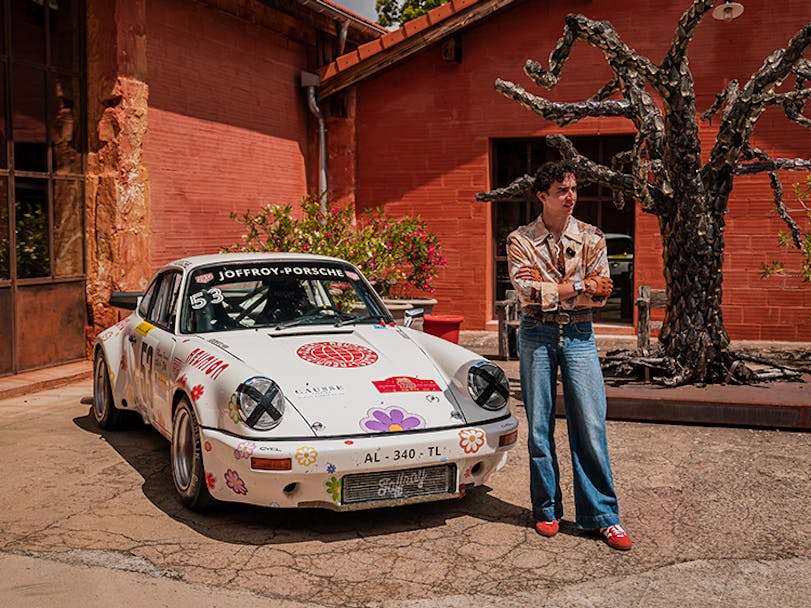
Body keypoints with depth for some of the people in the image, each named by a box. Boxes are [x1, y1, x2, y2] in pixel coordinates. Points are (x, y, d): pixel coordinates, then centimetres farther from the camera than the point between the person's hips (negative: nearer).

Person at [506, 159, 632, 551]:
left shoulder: (591, 238, 6)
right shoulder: (520, 240, 2)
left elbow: (601, 292, -4)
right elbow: (528, 293, -11)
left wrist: (549, 290, -10)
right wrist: (576, 287, -9)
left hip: (579, 335, 1)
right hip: (536, 335, 0)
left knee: (590, 426, -2)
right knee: (539, 427, 5)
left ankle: (602, 515, 6)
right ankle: (547, 510, 18)